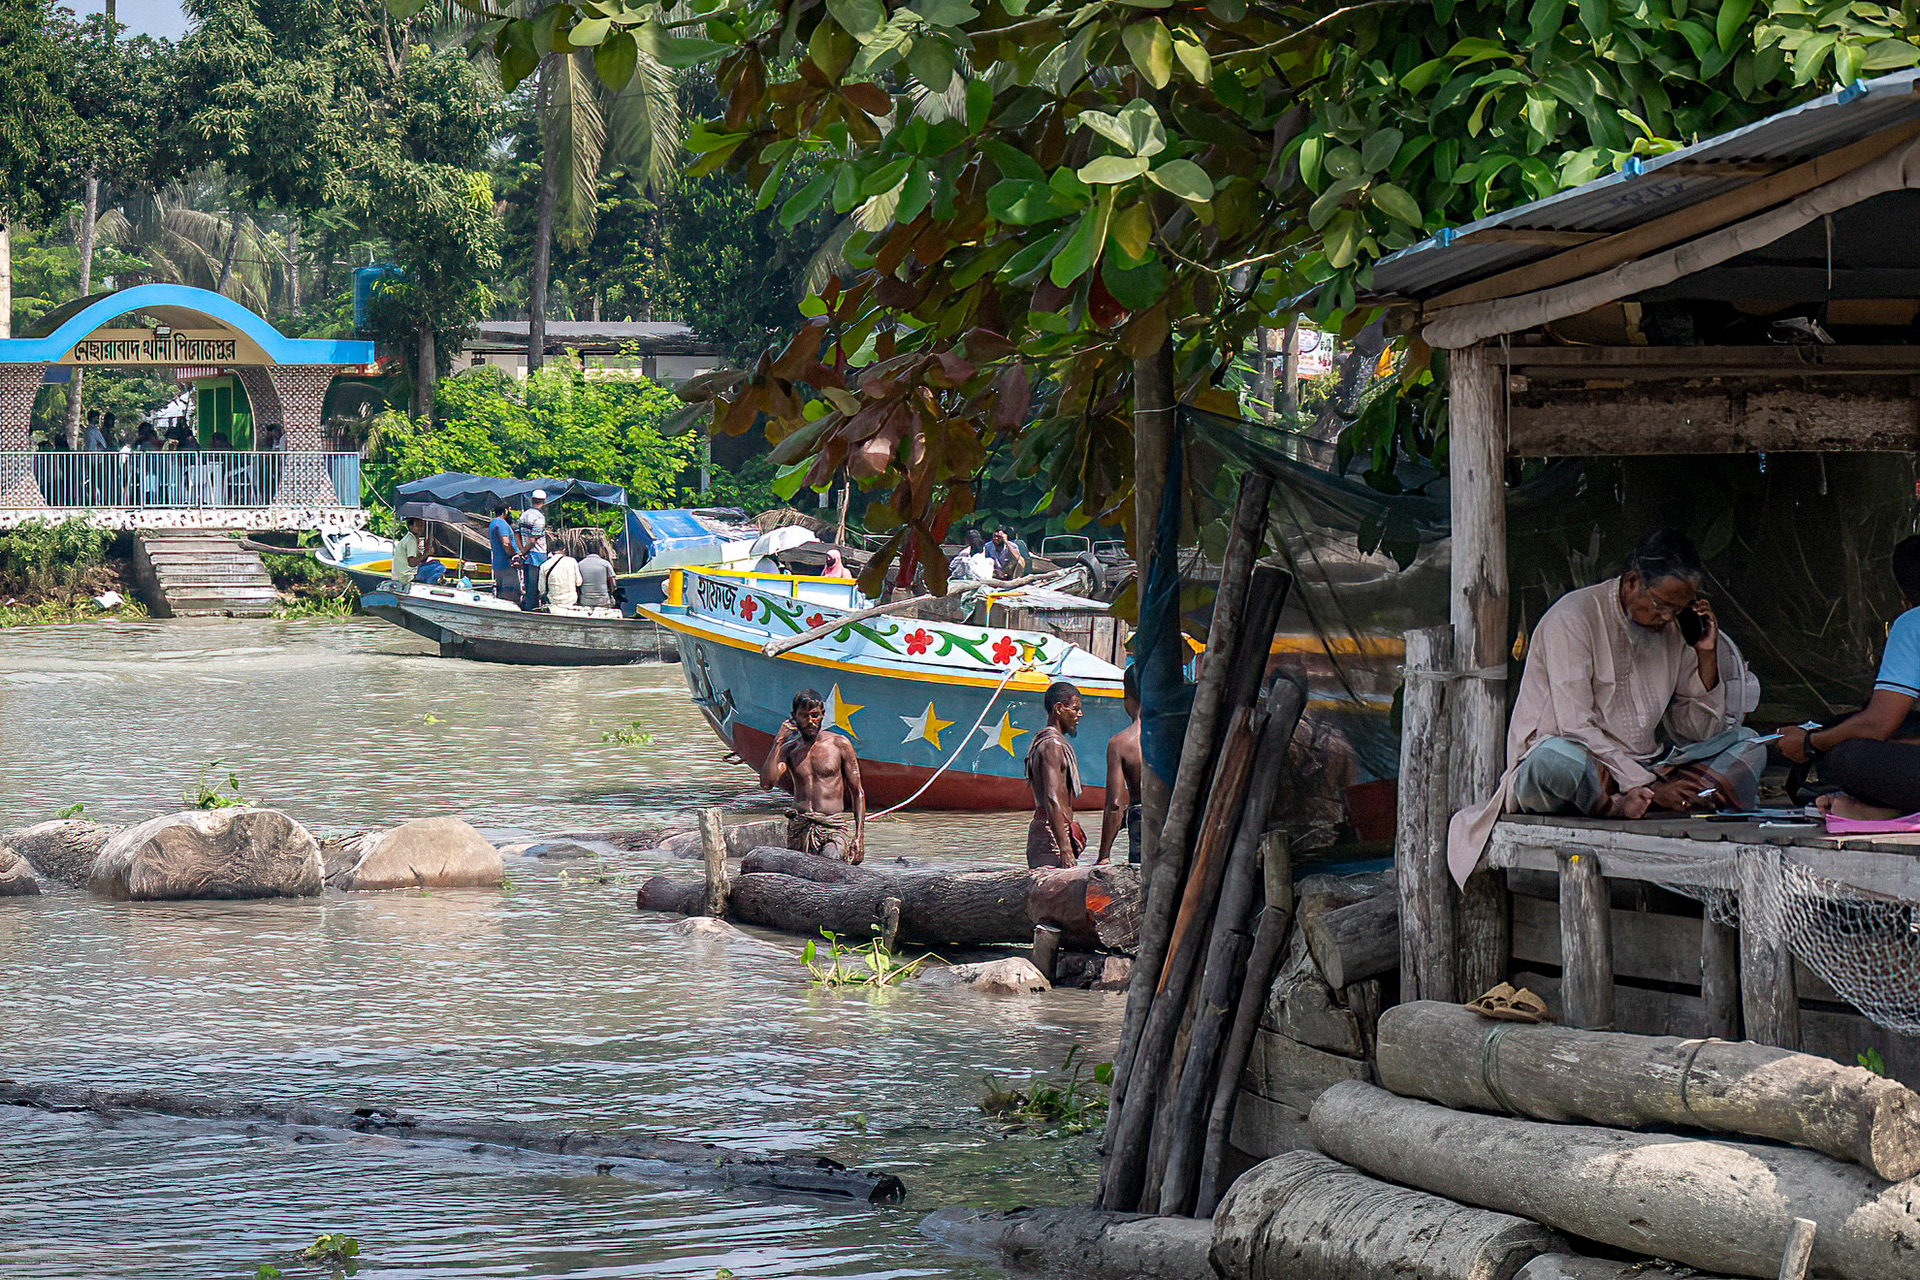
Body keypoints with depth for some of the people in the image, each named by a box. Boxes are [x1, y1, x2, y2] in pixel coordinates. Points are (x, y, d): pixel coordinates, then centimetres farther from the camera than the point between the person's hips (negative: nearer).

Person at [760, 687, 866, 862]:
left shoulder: (839, 745, 4)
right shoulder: (789, 749, 10)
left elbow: (858, 792, 5)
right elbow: (766, 784, -7)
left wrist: (859, 835, -4)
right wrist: (779, 741, -5)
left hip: (837, 824, -3)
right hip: (801, 826, 3)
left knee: (830, 857, -29)